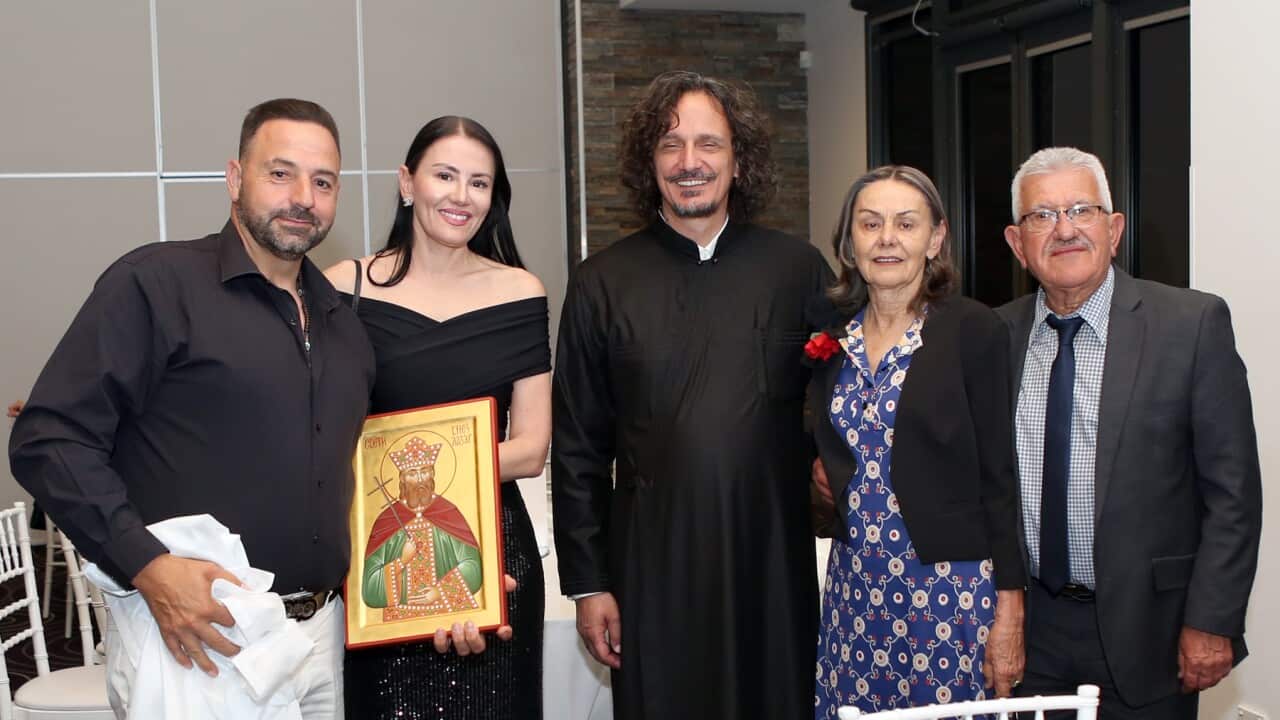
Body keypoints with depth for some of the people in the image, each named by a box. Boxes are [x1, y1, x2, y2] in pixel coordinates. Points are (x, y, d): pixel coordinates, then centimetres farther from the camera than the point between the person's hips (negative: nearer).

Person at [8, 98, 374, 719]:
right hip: (190, 640, -6)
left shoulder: (345, 323, 13)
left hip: (321, 638, 6)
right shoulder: (157, 283, -7)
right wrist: (146, 565, -22)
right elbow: (48, 441, -13)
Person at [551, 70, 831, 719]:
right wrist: (587, 582, 1)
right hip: (652, 569, 0)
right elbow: (577, 451, 3)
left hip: (773, 564, 1)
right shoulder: (602, 283, 2)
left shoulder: (799, 269, 3)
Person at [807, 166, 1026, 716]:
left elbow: (1001, 476, -9)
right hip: (854, 588, 5)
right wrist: (818, 467, -1)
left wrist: (1009, 615, -11)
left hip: (951, 588, -4)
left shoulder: (974, 331, -8)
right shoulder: (829, 334, 7)